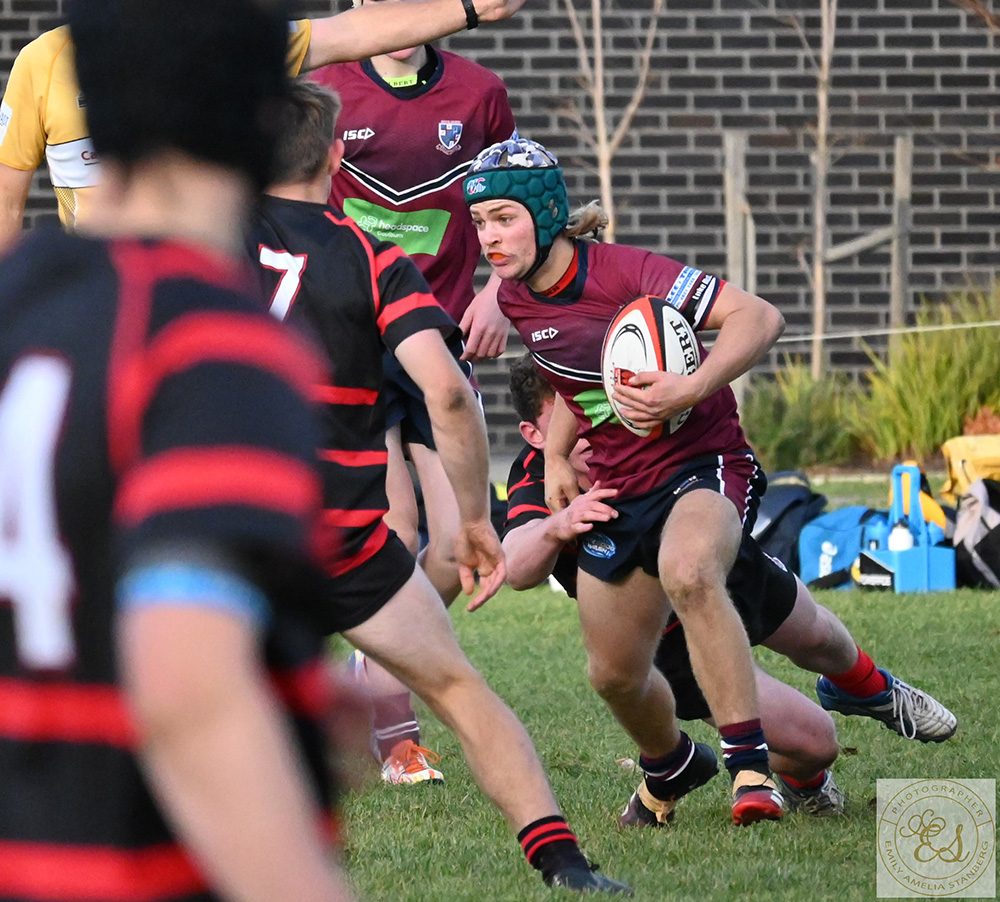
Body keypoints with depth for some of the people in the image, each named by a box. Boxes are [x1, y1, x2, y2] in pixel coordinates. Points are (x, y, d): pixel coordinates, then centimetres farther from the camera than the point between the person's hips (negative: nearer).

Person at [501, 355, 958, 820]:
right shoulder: (539, 484, -34)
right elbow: (518, 569, -52)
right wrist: (555, 528, -74)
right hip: (672, 638, -5)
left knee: (817, 638, 33)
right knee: (813, 741, -5)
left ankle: (869, 689, 70)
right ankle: (802, 782, 33)